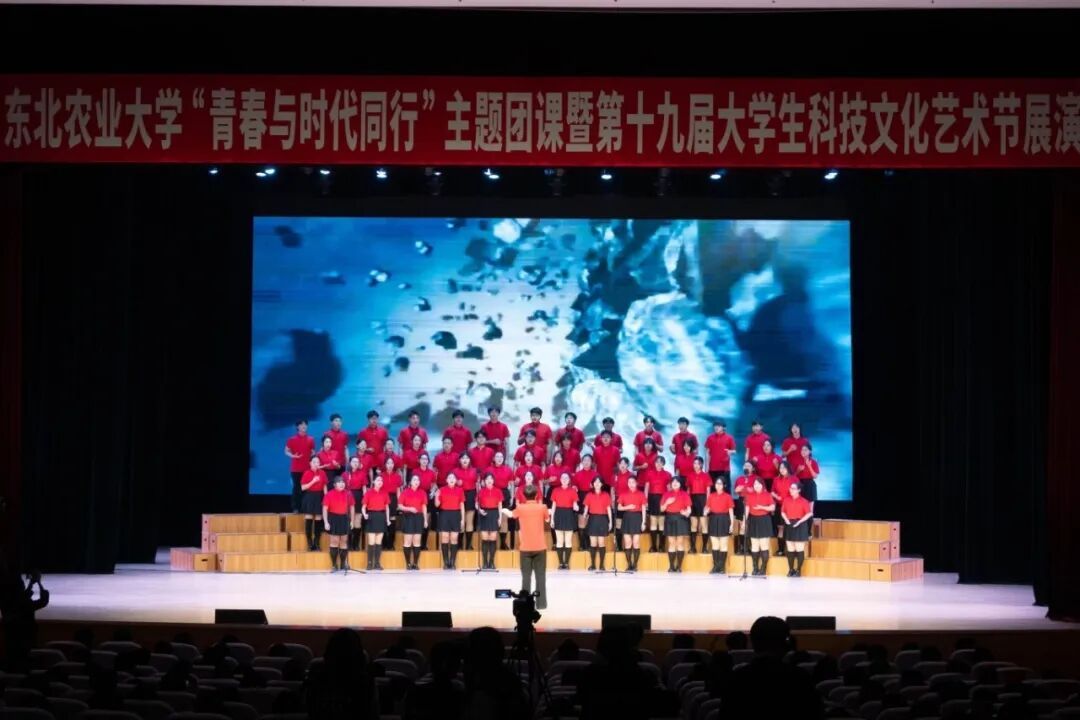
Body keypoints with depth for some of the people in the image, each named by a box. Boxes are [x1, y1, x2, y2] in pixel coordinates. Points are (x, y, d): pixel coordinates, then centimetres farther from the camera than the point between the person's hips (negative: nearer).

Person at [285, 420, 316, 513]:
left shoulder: (311, 439, 8)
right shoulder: (292, 439, 2)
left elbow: (313, 453, 14)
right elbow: (286, 451, 5)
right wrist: (293, 456, -15)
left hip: (307, 468, 2)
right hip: (296, 468, -2)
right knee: (296, 487, -2)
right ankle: (295, 508, 0)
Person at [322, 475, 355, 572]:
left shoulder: (348, 494, 2)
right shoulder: (329, 494, -8)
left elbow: (352, 507, 11)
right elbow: (325, 508, -8)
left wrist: (352, 520, 8)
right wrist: (326, 522, -14)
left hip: (344, 518, 3)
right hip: (334, 518, -3)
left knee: (344, 541, 8)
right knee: (334, 541, -2)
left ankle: (343, 564, 17)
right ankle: (334, 565, 3)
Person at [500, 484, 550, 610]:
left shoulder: (520, 508, -3)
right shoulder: (542, 507, -6)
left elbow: (511, 514, 19)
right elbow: (547, 520, 13)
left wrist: (504, 511, 42)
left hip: (525, 547, 0)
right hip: (540, 547, 0)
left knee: (526, 576, 5)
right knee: (540, 576, 5)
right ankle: (541, 603, 5)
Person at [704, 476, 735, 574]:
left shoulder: (727, 496, -2)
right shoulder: (711, 496, 7)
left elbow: (731, 510, -1)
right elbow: (708, 507, 9)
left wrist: (732, 523, -6)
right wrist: (706, 512, -15)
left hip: (724, 520, -3)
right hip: (714, 519, 3)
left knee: (723, 545, 1)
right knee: (714, 544, 6)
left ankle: (722, 567, 4)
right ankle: (715, 566, 11)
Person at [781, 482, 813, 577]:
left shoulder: (803, 501, -7)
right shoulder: (786, 500, 6)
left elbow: (809, 513, -10)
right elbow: (783, 511, 13)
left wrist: (799, 521, -17)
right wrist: (786, 519, -5)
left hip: (800, 525, -4)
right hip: (790, 525, 4)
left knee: (799, 549, -3)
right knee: (790, 549, 7)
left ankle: (798, 570, 3)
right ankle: (791, 570, 13)